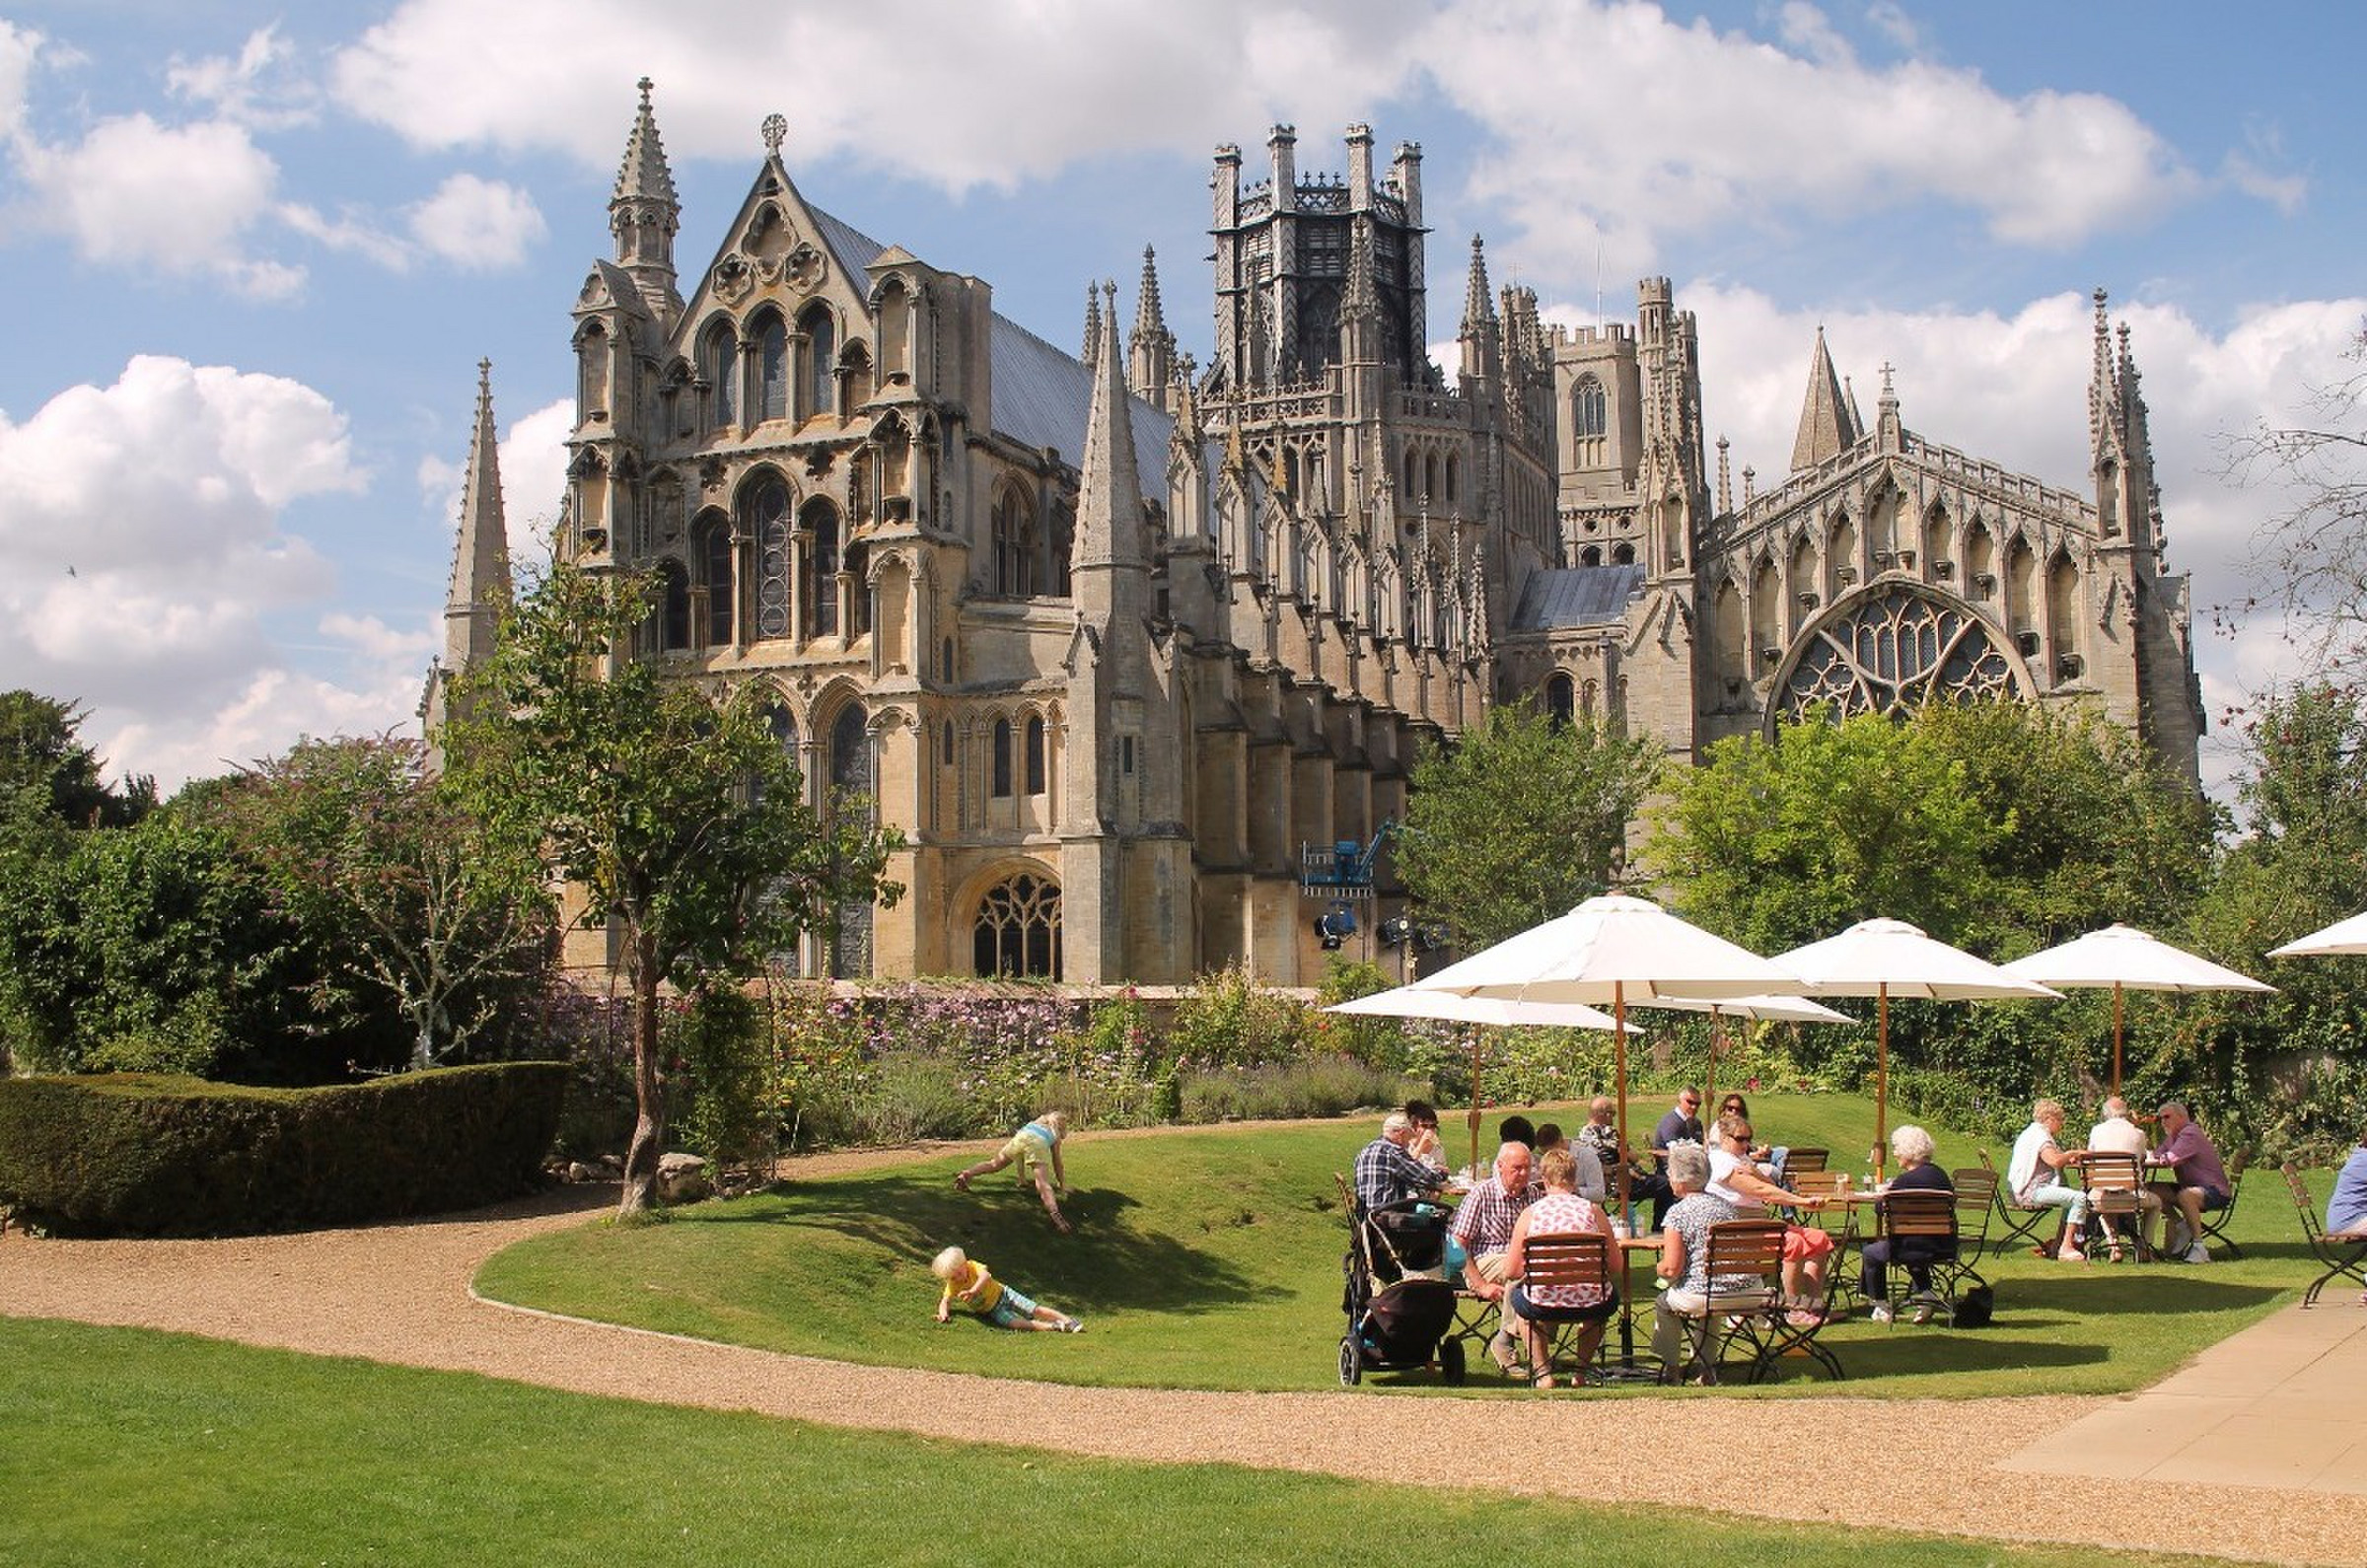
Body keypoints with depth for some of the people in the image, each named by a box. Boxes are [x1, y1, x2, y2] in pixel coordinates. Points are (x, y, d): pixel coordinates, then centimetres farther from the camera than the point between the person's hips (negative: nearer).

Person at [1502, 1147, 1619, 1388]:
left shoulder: (1530, 1213, -2)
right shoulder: (1593, 1210, -1)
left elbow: (1510, 1272, 1)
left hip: (1543, 1303, -1)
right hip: (1590, 1304, 1)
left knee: (1518, 1294, 35)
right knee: (1610, 1297, 38)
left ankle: (1542, 1373, 27)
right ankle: (1582, 1371, 40)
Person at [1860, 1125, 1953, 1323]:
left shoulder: (1905, 1180, -17)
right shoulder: (1940, 1174, 6)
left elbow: (1881, 1210, -10)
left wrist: (1885, 1192, 12)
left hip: (1918, 1249, -8)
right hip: (1944, 1247, 8)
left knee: (1870, 1253, 17)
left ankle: (1882, 1308, 24)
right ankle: (1926, 1298, 28)